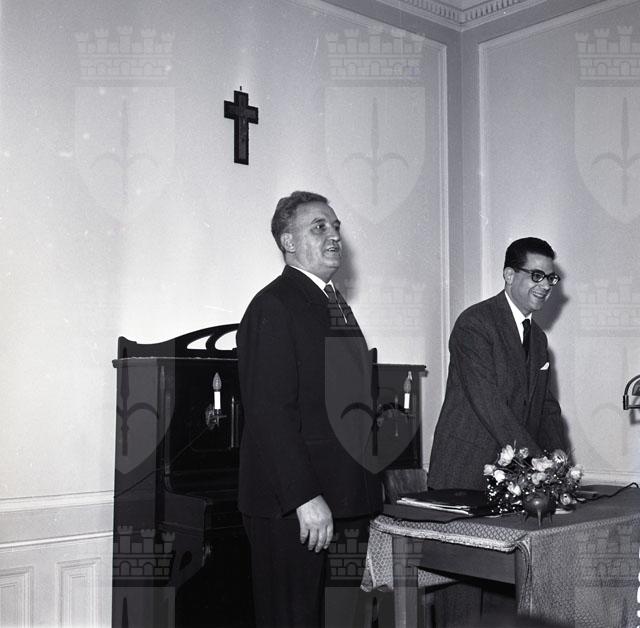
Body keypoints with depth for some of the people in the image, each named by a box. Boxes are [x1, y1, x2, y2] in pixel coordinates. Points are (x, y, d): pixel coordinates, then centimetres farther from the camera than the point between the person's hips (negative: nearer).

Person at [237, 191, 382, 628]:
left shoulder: (336, 305, 18)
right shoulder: (274, 306, -12)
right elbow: (269, 412, -20)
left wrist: (367, 492, 16)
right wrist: (304, 497, -24)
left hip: (341, 499, 9)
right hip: (291, 507, -9)